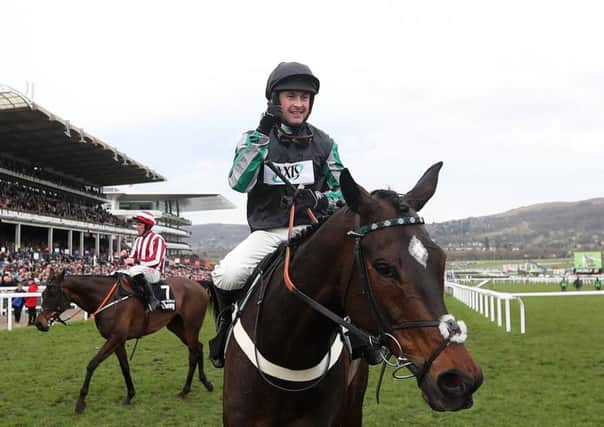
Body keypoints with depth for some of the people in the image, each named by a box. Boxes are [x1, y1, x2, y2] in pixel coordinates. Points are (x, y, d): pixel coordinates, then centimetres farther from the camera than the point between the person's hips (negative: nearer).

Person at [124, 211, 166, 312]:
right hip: (141, 270, 9)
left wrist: (136, 261, -23)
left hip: (154, 272, -8)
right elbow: (133, 257, 16)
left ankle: (152, 300, -33)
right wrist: (128, 260, -7)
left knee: (135, 270, -37)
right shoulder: (138, 240, 16)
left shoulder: (157, 239, -9)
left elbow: (155, 260, -19)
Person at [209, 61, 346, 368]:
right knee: (226, 275, -29)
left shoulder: (324, 143, 9)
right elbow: (238, 183, -12)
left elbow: (342, 192, 12)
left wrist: (317, 200, -11)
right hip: (266, 233, -1)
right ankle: (229, 318, 6)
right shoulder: (254, 138, 4)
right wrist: (263, 134, -17)